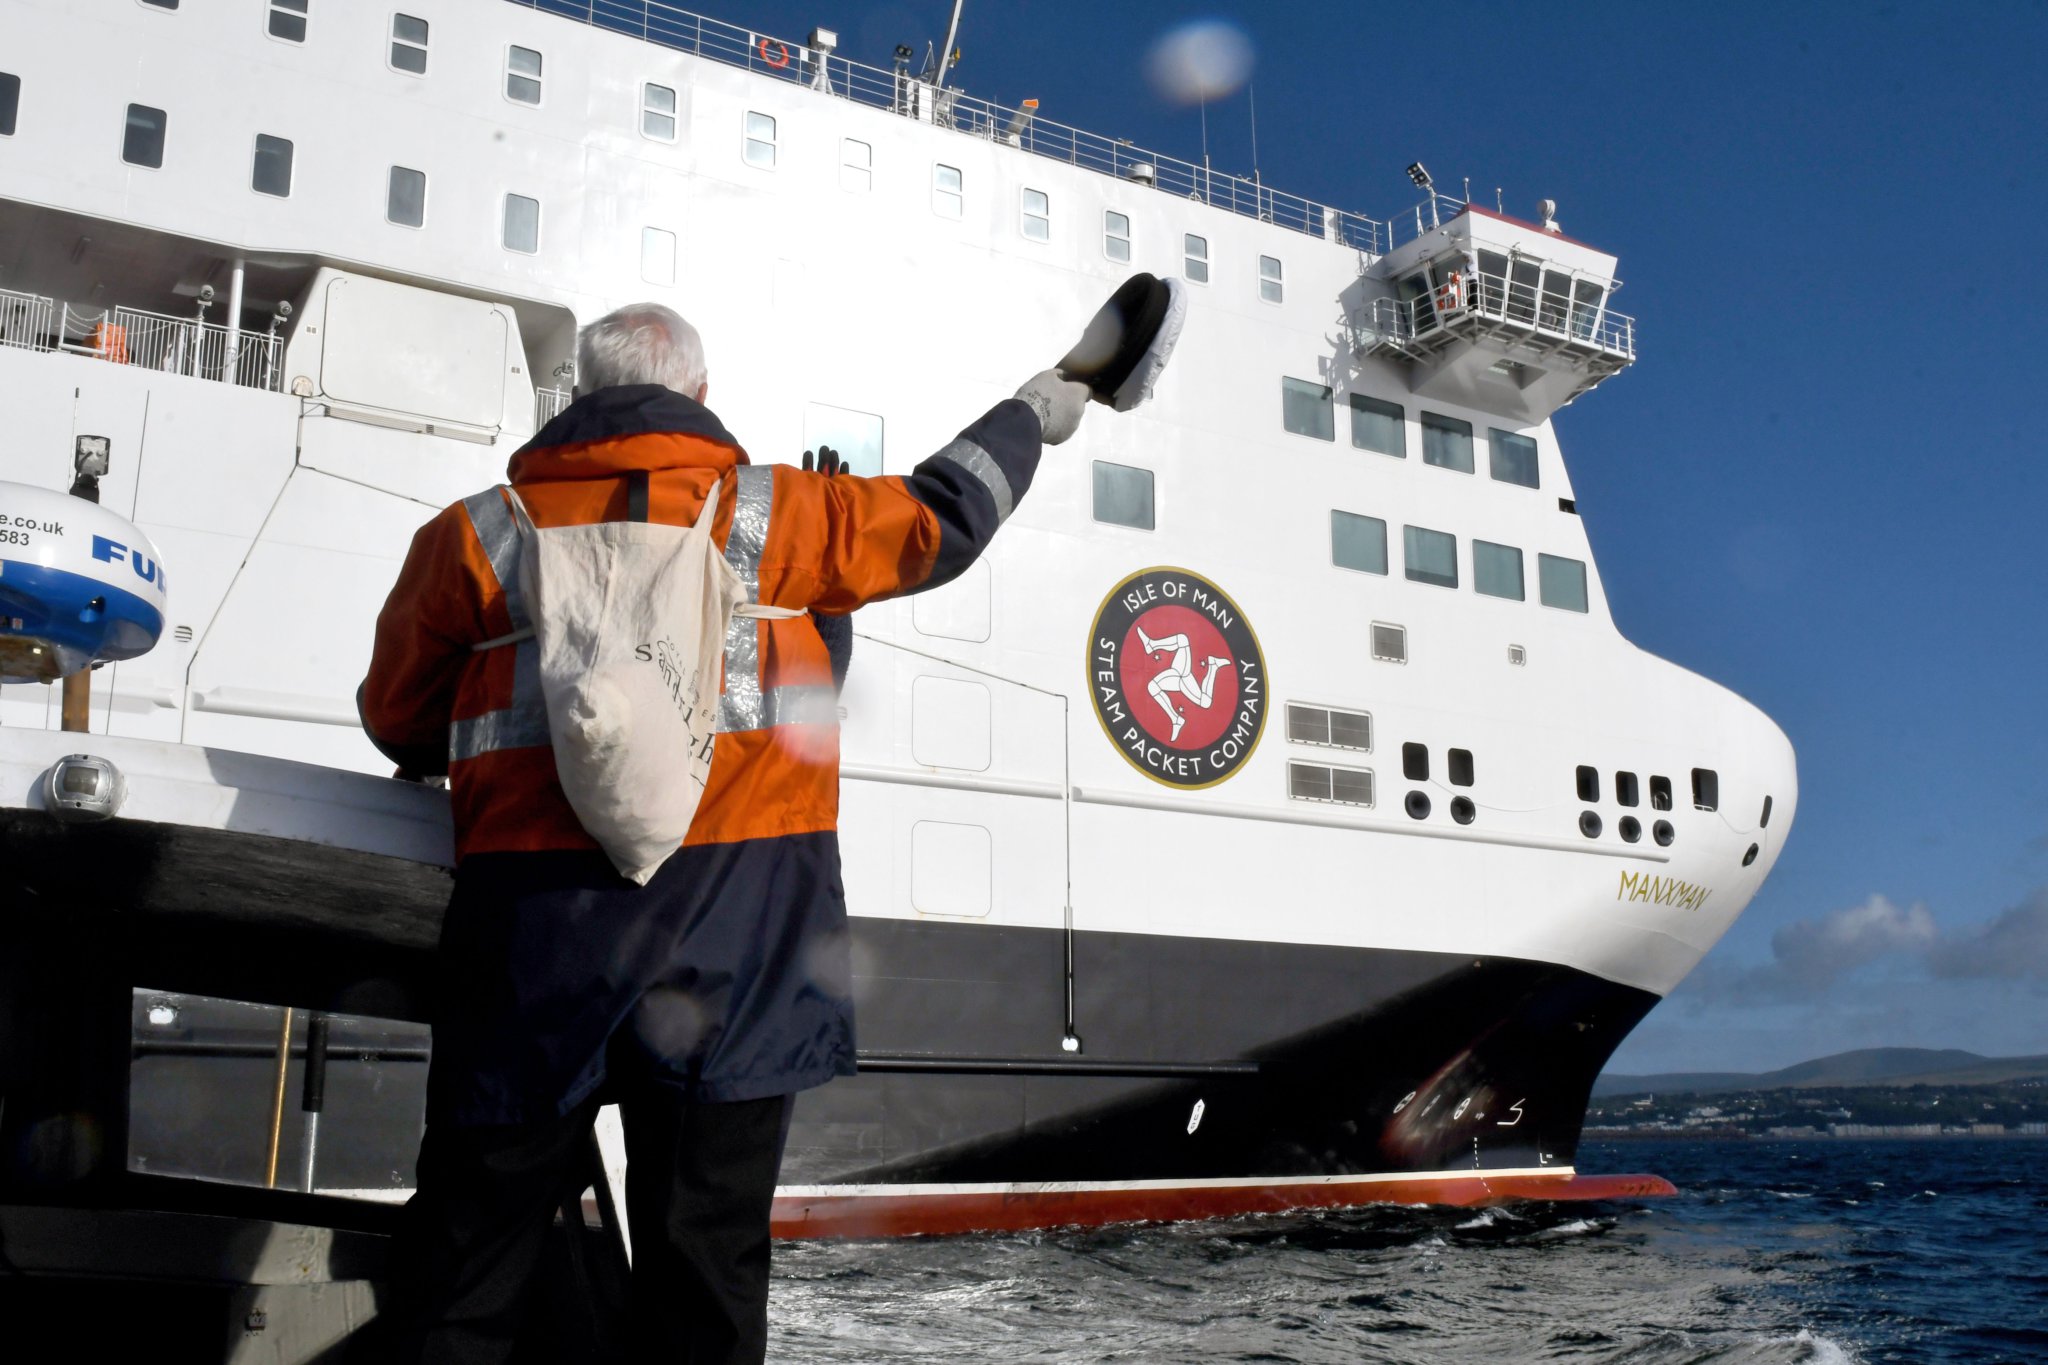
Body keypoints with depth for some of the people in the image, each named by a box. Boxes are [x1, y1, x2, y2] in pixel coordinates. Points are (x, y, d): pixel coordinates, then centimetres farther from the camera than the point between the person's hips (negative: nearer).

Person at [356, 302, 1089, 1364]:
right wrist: (1033, 414, 31)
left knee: (474, 1228, 12)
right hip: (735, 907, -1)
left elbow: (399, 723, 15)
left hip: (539, 920, 1)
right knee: (708, 1239, 8)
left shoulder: (474, 535, 7)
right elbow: (935, 523, 16)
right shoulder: (769, 511, 4)